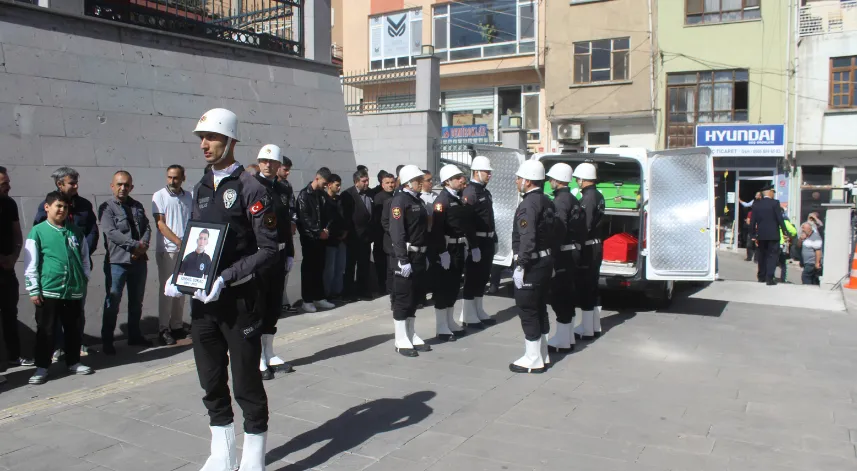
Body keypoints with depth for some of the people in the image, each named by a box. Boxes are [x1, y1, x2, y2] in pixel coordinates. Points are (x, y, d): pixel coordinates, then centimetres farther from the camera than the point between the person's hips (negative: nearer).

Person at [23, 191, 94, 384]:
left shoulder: (76, 231, 8)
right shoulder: (38, 231, -4)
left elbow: (85, 258, 16)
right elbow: (30, 264, -5)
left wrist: (84, 281, 12)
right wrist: (33, 290, -7)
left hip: (74, 291, 4)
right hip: (48, 291, -4)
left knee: (73, 329, 14)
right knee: (45, 331, 3)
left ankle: (74, 362, 26)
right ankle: (42, 367, 14)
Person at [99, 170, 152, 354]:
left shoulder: (138, 206, 13)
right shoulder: (106, 207, -4)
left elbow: (147, 228, 8)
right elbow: (111, 232, -16)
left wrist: (143, 245, -11)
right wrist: (136, 245, -19)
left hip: (139, 260, 5)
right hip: (117, 261, -5)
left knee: (137, 301, 15)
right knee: (112, 302, -1)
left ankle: (135, 336, 28)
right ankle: (107, 341, 10)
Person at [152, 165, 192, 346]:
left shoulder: (188, 196, 11)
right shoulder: (159, 196, -1)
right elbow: (160, 224, -7)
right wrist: (178, 241, -16)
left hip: (185, 249, 4)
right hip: (167, 249, -4)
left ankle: (177, 326, 17)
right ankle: (163, 329, 5)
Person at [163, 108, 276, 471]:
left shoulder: (250, 188, -10)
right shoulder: (200, 189, 12)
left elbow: (268, 250, -13)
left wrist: (225, 279, -21)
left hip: (239, 302, -7)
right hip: (202, 301, 7)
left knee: (246, 385, 3)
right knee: (212, 385, 15)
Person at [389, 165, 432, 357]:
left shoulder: (418, 201, 15)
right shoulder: (399, 200, -12)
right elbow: (397, 232, -19)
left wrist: (425, 255, 17)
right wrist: (403, 260, -23)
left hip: (419, 257, 9)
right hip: (405, 257, -8)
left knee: (414, 298, 14)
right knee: (402, 299, -1)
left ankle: (411, 335, 24)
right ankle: (401, 341, 6)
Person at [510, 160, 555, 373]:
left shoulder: (529, 204, -17)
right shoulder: (547, 202, 12)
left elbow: (527, 239, -24)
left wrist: (520, 266, -21)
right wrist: (549, 258, 17)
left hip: (532, 264, -10)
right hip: (546, 260, 10)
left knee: (527, 311, -2)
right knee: (539, 309, 16)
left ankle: (533, 360, 5)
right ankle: (542, 355, 25)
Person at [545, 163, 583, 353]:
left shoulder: (560, 201, -17)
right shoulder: (574, 200, 13)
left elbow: (558, 232, -23)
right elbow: (581, 228, 18)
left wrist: (552, 258, -22)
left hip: (562, 254, -10)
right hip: (573, 252, 10)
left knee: (559, 296, -4)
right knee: (567, 296, 16)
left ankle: (562, 341, 2)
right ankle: (568, 338, 25)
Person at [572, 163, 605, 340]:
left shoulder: (587, 198, -19)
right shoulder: (598, 196, 10)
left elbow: (584, 227, -24)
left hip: (587, 247, -10)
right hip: (596, 245, 10)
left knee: (584, 287, -1)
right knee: (592, 286, 17)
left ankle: (587, 329, 6)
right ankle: (595, 326, 27)